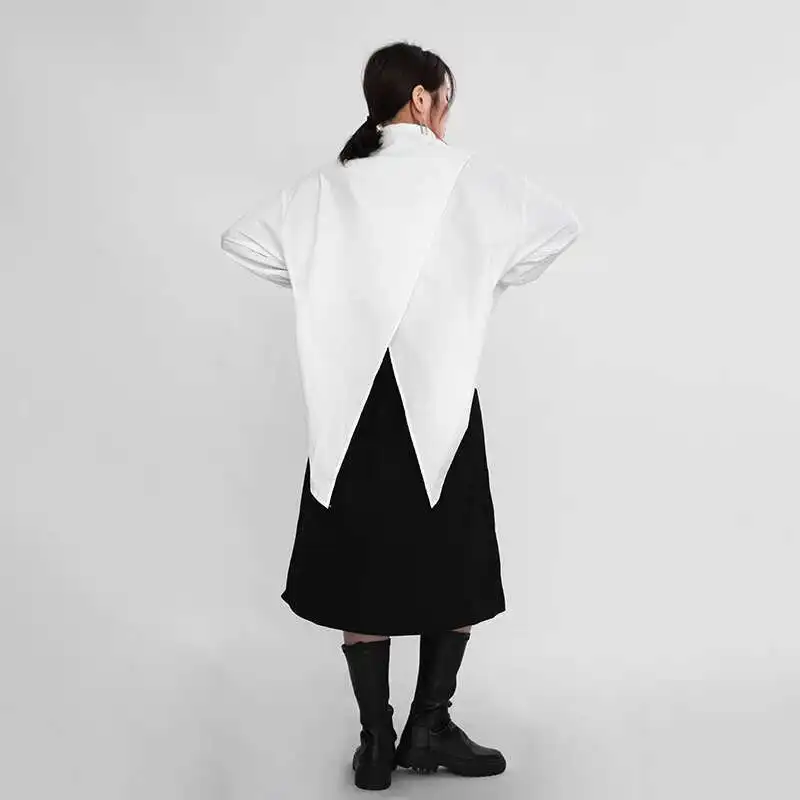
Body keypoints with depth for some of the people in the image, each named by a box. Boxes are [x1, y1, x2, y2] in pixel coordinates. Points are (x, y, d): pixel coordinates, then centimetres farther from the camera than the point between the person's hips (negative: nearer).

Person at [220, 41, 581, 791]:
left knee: (361, 563, 10)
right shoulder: (466, 174, -2)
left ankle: (376, 741, 17)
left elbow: (241, 238, 4)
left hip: (353, 399, 3)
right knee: (454, 565, 12)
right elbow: (560, 225, -3)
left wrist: (323, 284, 9)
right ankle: (429, 729, 17)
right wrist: (488, 283, 6)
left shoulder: (328, 184, 5)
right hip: (439, 394, -2)